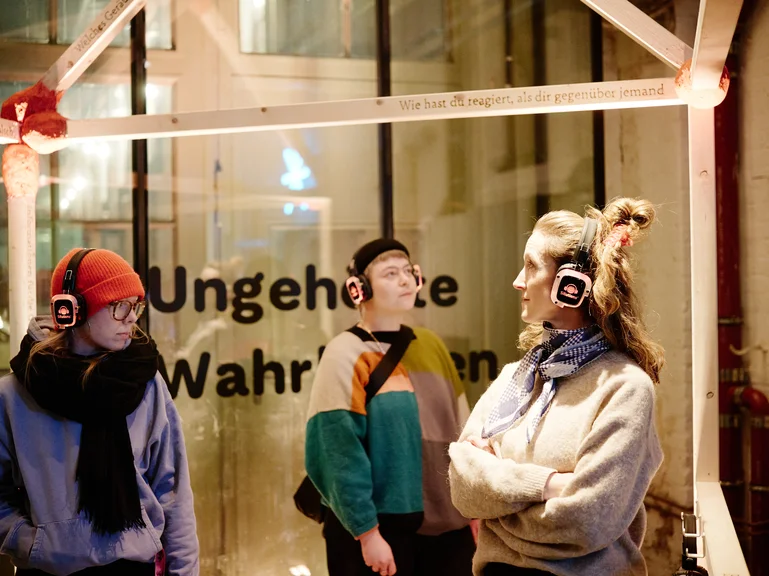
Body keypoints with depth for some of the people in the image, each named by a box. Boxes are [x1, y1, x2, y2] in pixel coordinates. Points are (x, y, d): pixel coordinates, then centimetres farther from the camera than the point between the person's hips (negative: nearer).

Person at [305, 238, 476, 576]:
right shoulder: (346, 355, -11)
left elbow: (460, 431, 12)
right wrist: (366, 532, -17)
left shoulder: (431, 345, 7)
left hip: (446, 525, 5)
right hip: (383, 528, -5)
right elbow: (340, 454, -15)